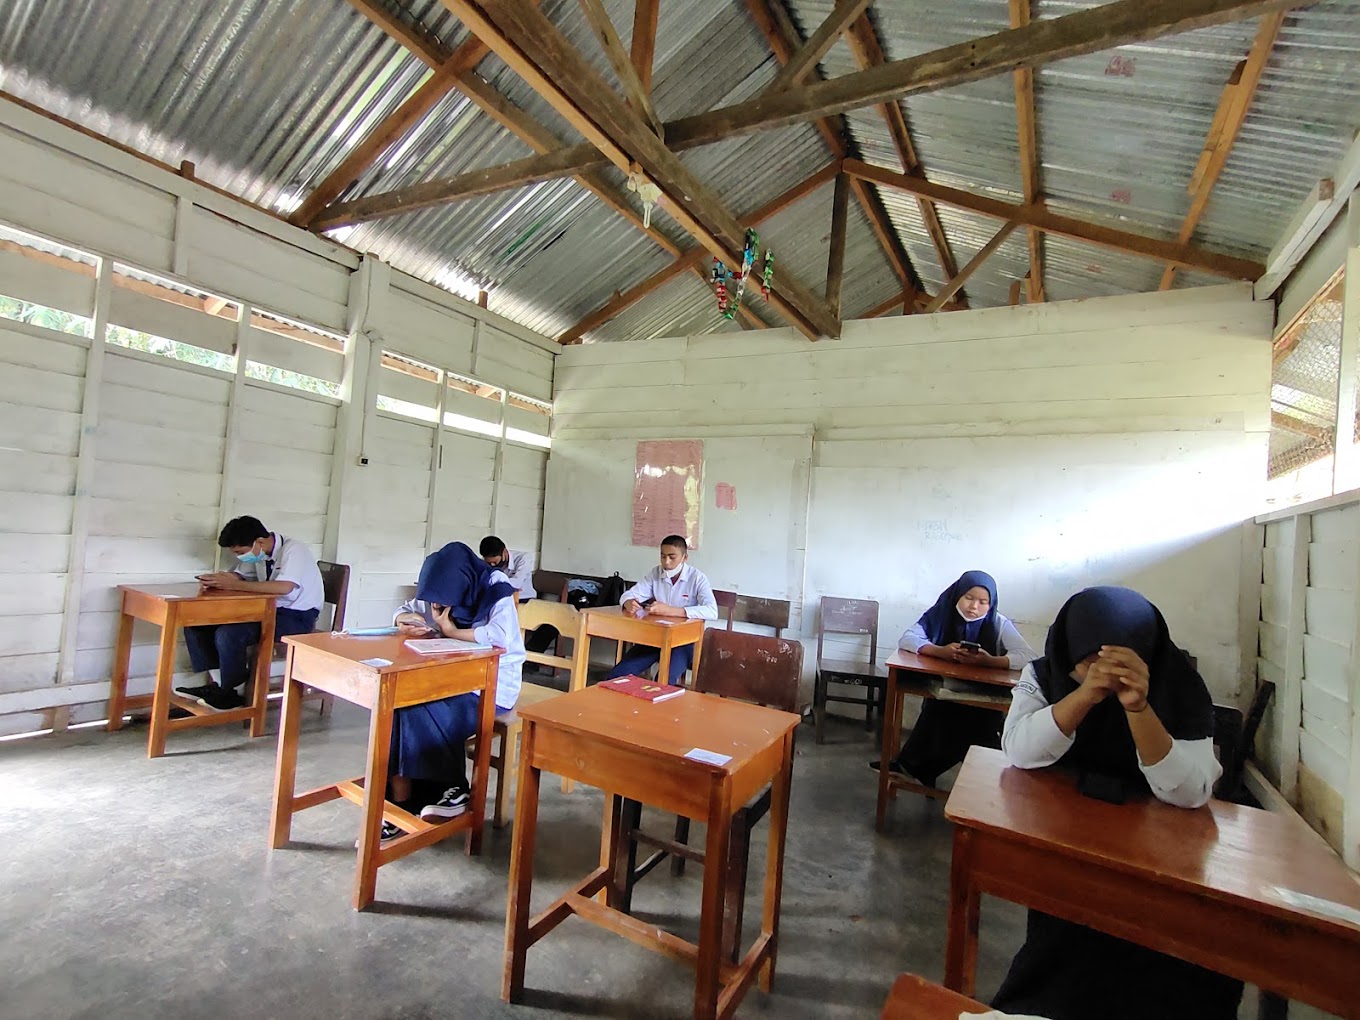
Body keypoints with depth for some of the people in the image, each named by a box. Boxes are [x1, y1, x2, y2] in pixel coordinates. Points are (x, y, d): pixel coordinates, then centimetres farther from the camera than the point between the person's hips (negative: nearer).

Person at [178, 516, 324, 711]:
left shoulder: (293, 550, -21)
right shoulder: (259, 552, 4)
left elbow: (284, 587, -36)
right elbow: (239, 575, 11)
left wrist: (234, 585, -31)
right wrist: (218, 580, -13)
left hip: (297, 616, -9)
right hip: (269, 609, 9)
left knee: (228, 634, -27)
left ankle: (228, 694, -5)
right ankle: (205, 681, 6)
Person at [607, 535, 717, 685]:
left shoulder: (697, 578, -12)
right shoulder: (655, 573, 2)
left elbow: (712, 611, -27)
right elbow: (628, 595, 3)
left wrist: (669, 610, -36)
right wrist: (629, 603, -25)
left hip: (683, 641, -4)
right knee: (617, 675, -12)